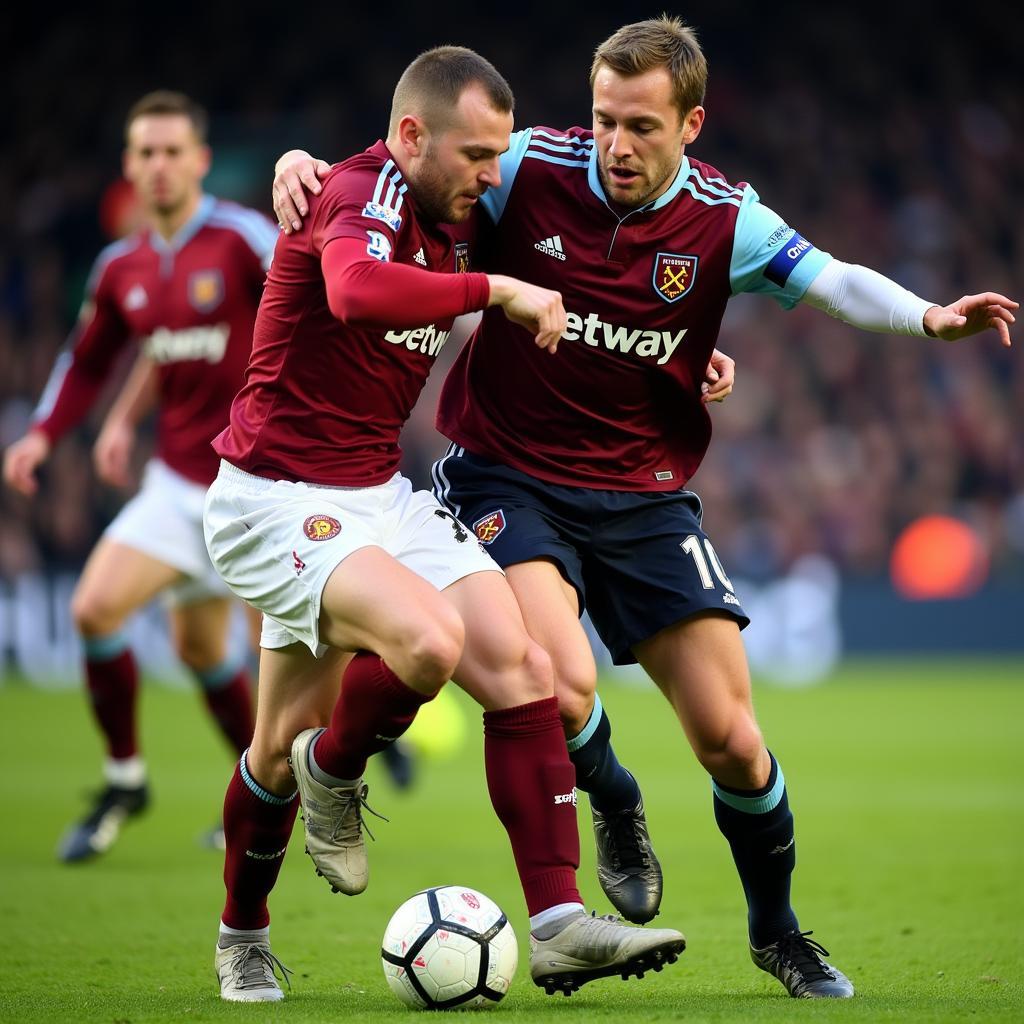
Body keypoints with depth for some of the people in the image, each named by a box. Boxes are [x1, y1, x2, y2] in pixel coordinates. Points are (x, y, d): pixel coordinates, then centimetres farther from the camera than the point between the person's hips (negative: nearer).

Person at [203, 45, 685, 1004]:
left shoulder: (449, 223, 11)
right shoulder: (361, 193, -17)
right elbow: (357, 290, -42)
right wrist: (495, 291, -32)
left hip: (383, 492, 8)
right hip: (278, 502, -8)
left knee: (517, 666, -9)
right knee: (427, 637, -29)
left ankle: (558, 924, -11)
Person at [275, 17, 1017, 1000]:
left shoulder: (723, 220, -6)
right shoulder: (531, 169, -10)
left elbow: (830, 281, -14)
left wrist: (927, 317, -33)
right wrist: (301, 161, -22)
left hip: (643, 500, 2)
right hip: (507, 478, -2)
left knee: (730, 740, -2)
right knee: (564, 683, -28)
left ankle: (778, 932, 26)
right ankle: (613, 804, 10)